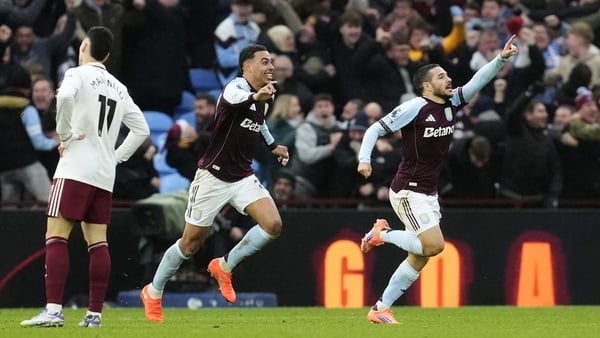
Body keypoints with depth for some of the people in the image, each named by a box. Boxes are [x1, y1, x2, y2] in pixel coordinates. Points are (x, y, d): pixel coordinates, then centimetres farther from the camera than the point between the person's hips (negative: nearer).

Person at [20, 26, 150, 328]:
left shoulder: (78, 75, -2)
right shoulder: (119, 89, 18)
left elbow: (64, 96, -25)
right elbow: (141, 130, 20)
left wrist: (64, 134, -12)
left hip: (75, 169, -7)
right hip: (105, 176, 7)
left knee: (56, 237, -9)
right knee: (97, 242, 7)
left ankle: (53, 310, -21)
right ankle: (95, 313, 5)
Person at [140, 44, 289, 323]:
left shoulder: (266, 97, 5)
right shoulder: (235, 87, -19)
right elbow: (234, 99, -48)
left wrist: (272, 146, 20)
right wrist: (255, 96, -68)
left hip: (243, 178, 6)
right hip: (213, 176, -6)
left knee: (273, 224, -16)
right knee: (192, 242, 3)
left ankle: (224, 267, 6)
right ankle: (153, 293, 25)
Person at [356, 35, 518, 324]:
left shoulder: (451, 103, 5)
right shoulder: (414, 108, -14)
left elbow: (478, 81, -2)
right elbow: (375, 129, -11)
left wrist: (501, 59, -17)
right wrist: (364, 159, -25)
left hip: (429, 193, 8)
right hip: (408, 191, -8)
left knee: (420, 256, 6)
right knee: (434, 245, -19)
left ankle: (380, 309, 12)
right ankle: (382, 233, 2)